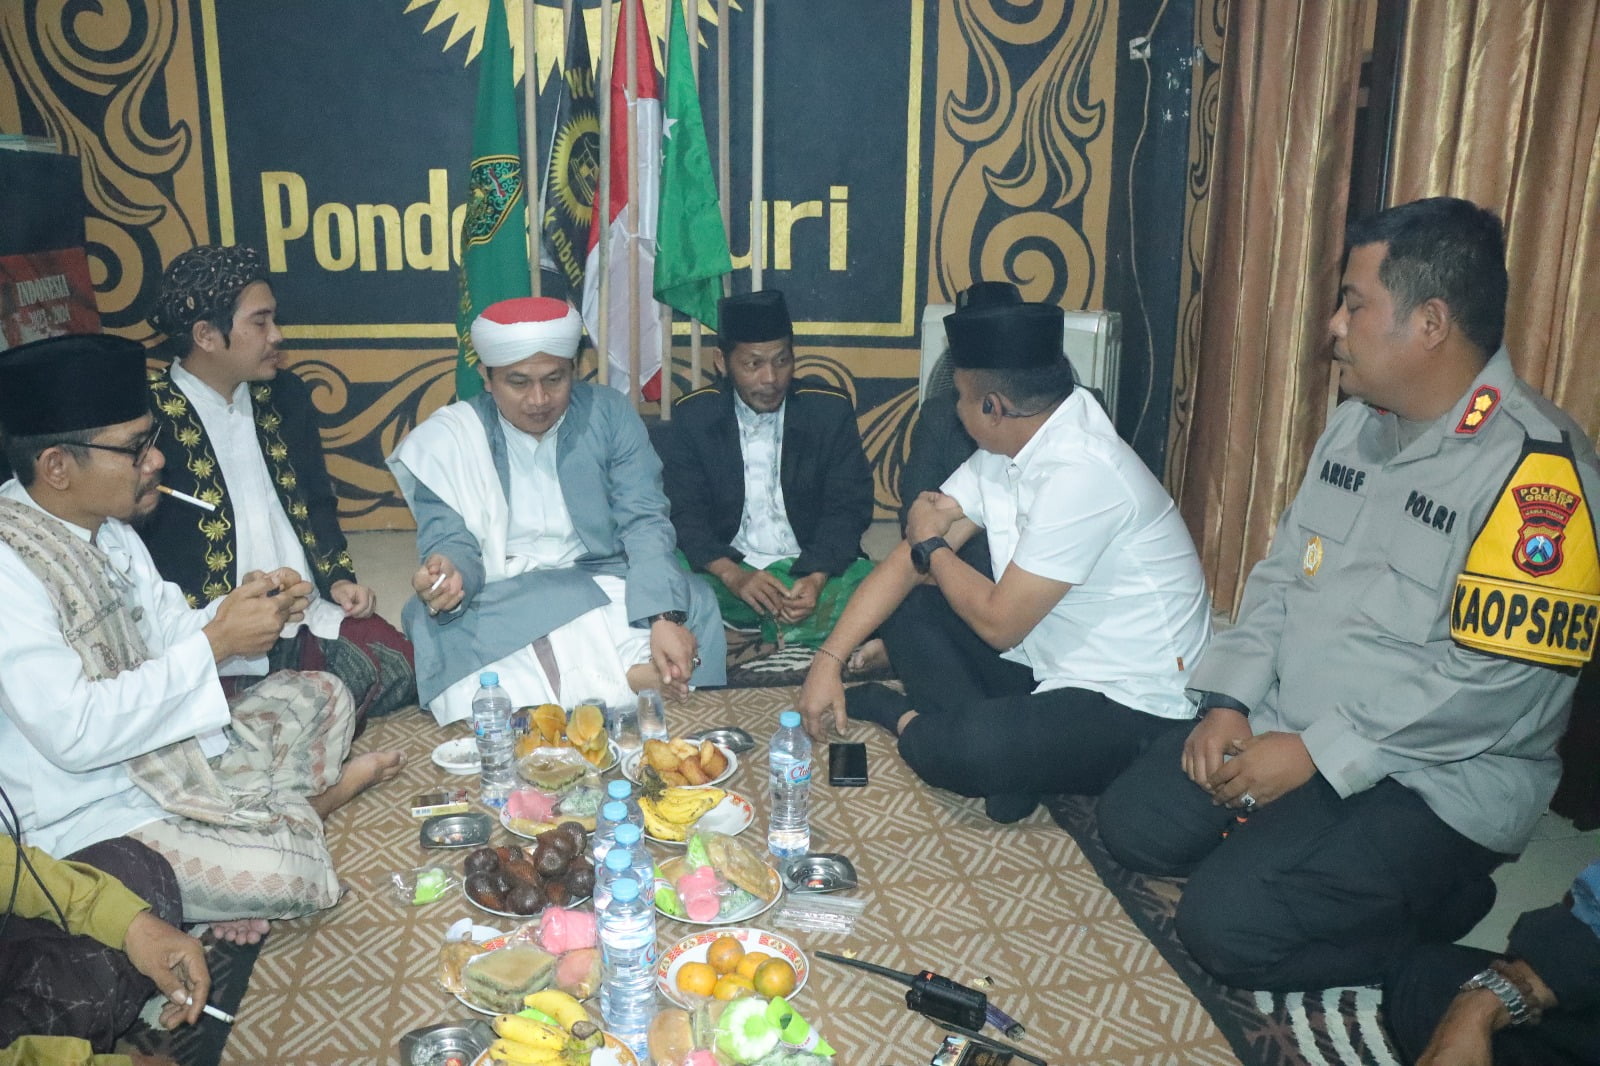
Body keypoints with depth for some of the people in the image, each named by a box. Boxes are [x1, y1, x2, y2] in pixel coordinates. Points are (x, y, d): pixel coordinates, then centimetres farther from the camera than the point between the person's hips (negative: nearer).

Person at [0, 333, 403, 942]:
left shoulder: (105, 523, 1)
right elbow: (73, 734, -32)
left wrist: (238, 609, -11)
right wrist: (216, 642, -27)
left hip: (169, 752, 9)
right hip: (87, 819, -9)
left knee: (320, 695, 17)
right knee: (288, 871, -22)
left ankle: (283, 812, 4)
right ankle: (327, 790, 6)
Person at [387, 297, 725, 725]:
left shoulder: (609, 414, 0)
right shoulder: (448, 439, -1)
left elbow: (644, 522, -7)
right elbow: (453, 545, -5)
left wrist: (666, 617, -25)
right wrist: (449, 576, -33)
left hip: (604, 589, 0)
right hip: (501, 602, 0)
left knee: (694, 605, -30)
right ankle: (629, 676, -32)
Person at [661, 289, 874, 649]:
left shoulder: (830, 410, 0)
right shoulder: (692, 416, 0)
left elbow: (849, 507, -3)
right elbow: (684, 513, -6)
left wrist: (816, 578, -22)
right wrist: (732, 576, -25)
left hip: (811, 568, 0)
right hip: (726, 567, 0)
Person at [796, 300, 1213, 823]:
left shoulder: (1081, 473, -26)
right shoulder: (1002, 454, 1)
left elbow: (998, 622, -21)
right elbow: (910, 560, 2)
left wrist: (931, 543, -5)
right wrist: (829, 659, -4)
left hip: (1132, 706, -9)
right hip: (1050, 664, 9)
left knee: (961, 750, -34)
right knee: (904, 603, 2)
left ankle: (909, 720, -1)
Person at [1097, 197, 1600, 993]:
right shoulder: (1355, 425, 7)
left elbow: (1497, 683, -24)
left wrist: (1315, 752, -21)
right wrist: (1229, 701, -3)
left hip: (1435, 777, -7)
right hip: (1288, 726, 7)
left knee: (1227, 924, -18)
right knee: (1134, 823, -4)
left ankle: (1437, 896, 3)